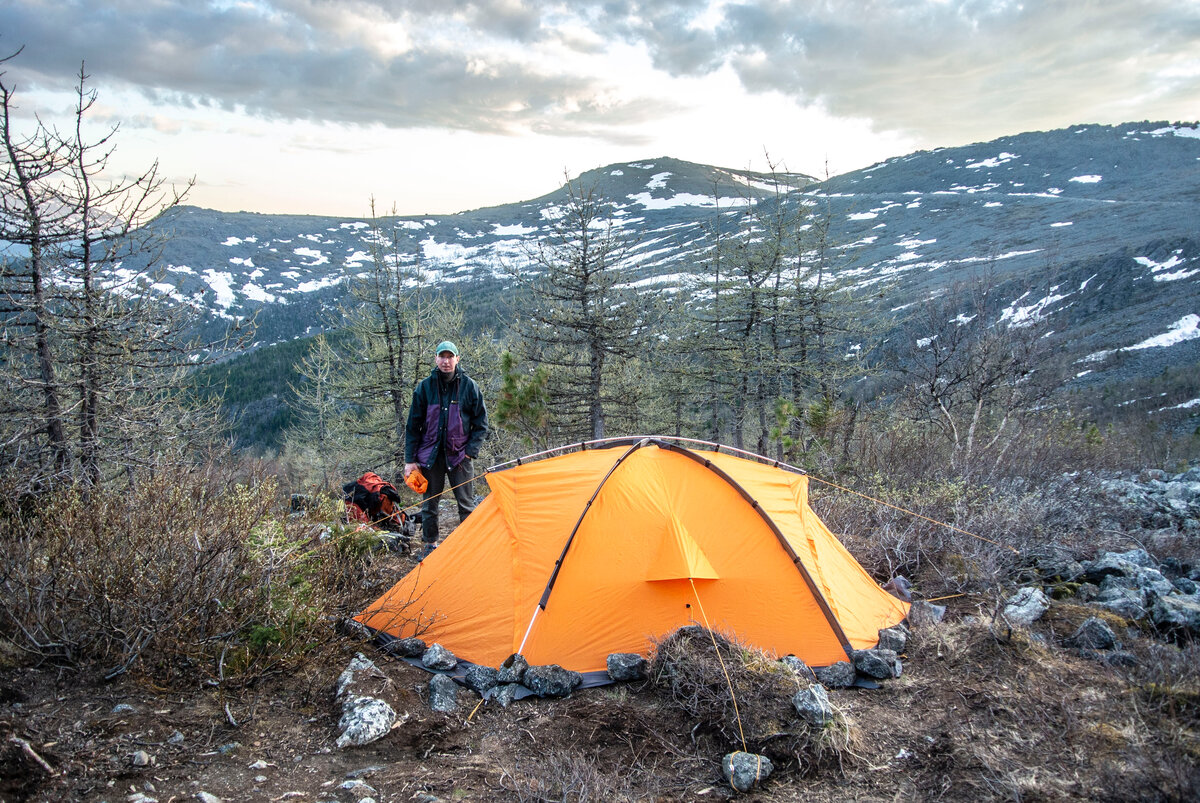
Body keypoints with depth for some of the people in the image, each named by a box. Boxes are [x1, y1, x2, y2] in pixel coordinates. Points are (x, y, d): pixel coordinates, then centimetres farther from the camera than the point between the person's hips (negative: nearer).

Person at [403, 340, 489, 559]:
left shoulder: (469, 387, -3)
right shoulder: (425, 387, -1)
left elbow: (481, 423, 3)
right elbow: (413, 425, 3)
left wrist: (471, 450, -7)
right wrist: (410, 459, -1)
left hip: (458, 455, -1)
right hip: (430, 454, 1)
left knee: (466, 504, 3)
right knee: (429, 503, 10)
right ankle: (430, 545, 25)